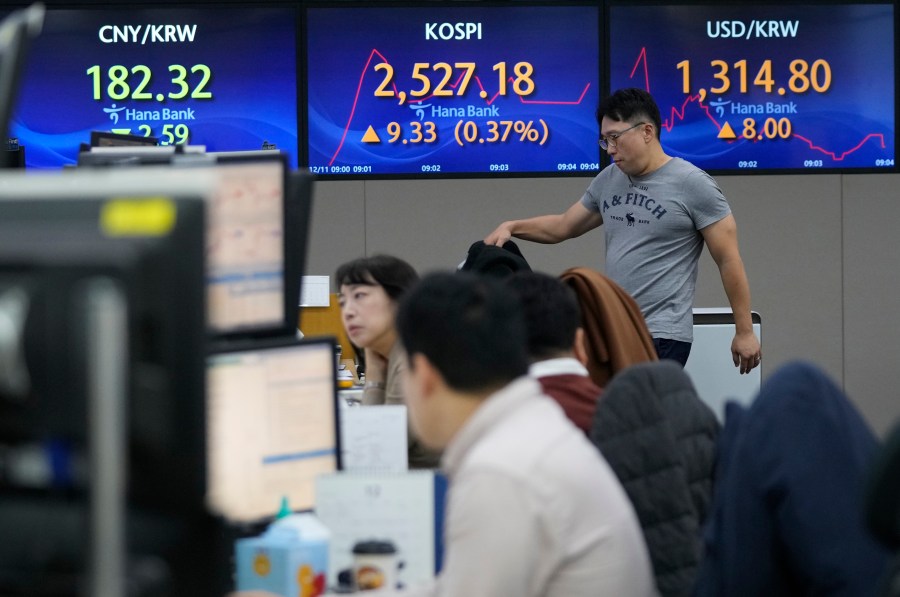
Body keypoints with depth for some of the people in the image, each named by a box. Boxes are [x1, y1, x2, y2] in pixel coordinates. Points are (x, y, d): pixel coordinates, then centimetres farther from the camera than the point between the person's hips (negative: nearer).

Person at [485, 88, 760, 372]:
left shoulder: (692, 184, -8)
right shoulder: (608, 180, 11)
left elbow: (729, 260, -7)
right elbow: (564, 226, 25)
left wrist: (744, 332, -7)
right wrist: (512, 227, 9)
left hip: (662, 337, -7)